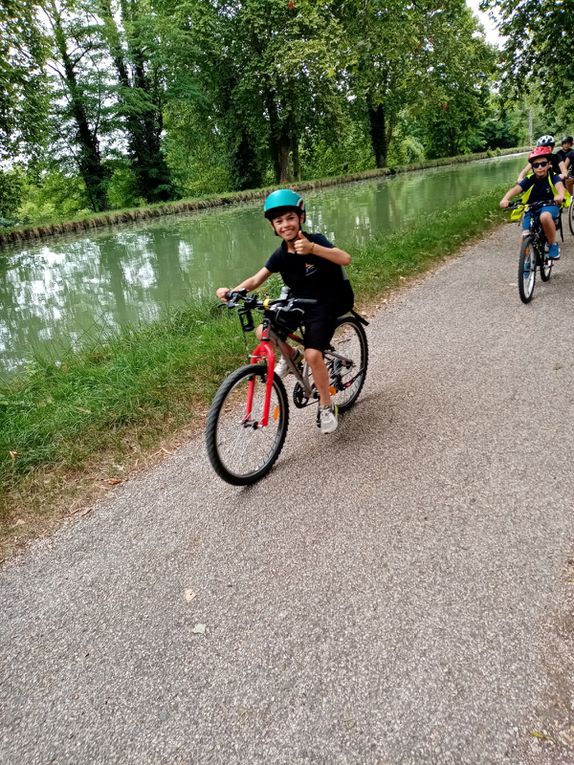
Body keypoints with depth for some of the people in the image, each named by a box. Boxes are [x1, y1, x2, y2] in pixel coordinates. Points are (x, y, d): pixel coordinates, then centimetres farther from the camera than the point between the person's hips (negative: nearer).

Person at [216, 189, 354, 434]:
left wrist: (313, 249, -53)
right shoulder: (280, 254, -4)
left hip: (326, 305, -5)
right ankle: (290, 356, 16)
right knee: (264, 332, -15)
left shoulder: (315, 241, -19)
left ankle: (326, 406, 1)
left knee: (313, 354, -22)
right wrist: (232, 291, -28)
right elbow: (256, 279, -7)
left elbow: (345, 258, -36)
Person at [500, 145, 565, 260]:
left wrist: (560, 195, -57)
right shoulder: (529, 180, -10)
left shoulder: (553, 177, -11)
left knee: (545, 217, -38)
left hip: (549, 207, -2)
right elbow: (515, 188, -27)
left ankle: (553, 245, -16)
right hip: (531, 210, 2)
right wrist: (505, 199, -49)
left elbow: (559, 185, -32)